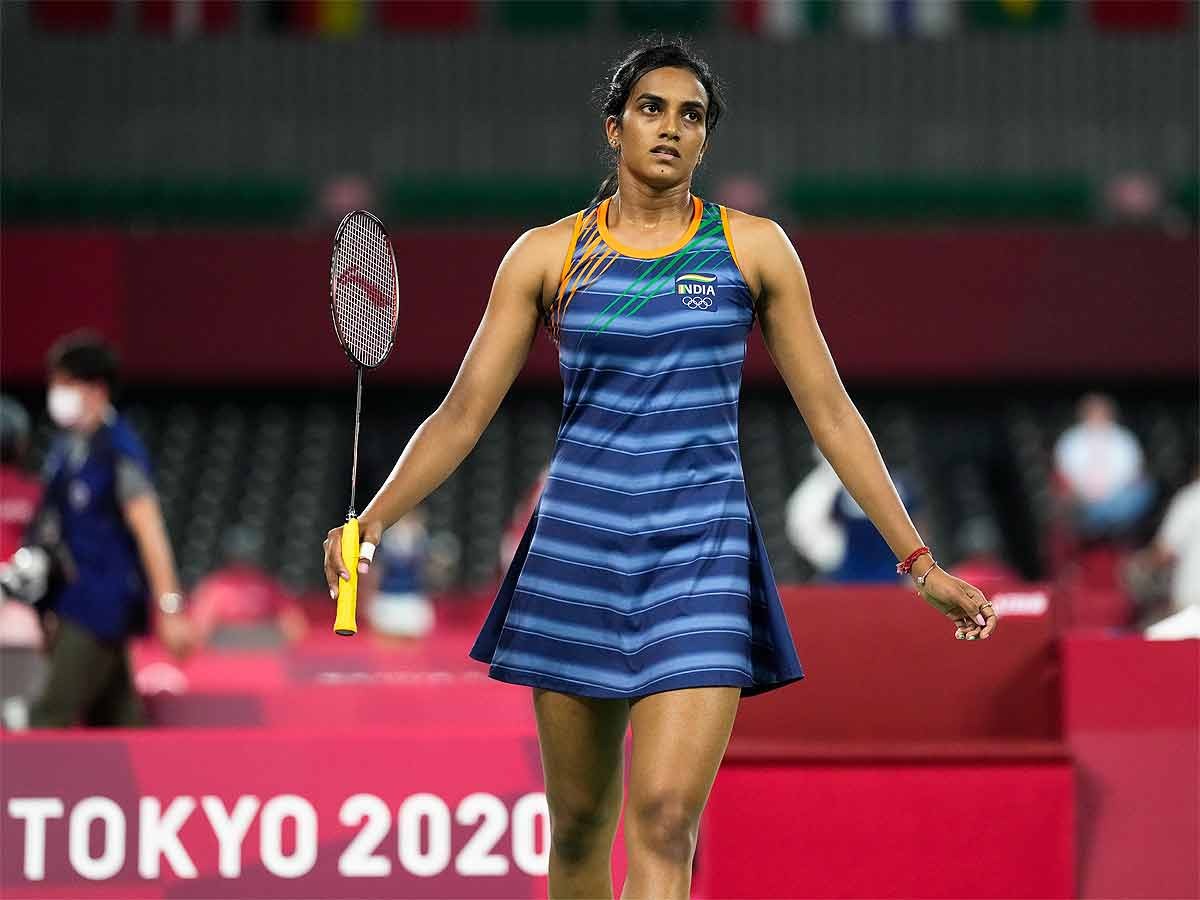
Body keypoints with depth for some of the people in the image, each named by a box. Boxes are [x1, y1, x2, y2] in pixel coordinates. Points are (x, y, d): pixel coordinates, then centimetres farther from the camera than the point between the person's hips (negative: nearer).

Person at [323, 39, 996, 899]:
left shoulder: (753, 247, 5)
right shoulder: (548, 255, 6)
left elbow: (831, 414, 7)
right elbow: (464, 414, 5)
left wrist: (919, 562, 5)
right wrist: (372, 522, -9)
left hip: (702, 552, -1)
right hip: (575, 541, 1)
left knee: (665, 823, -15)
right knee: (578, 826, 6)